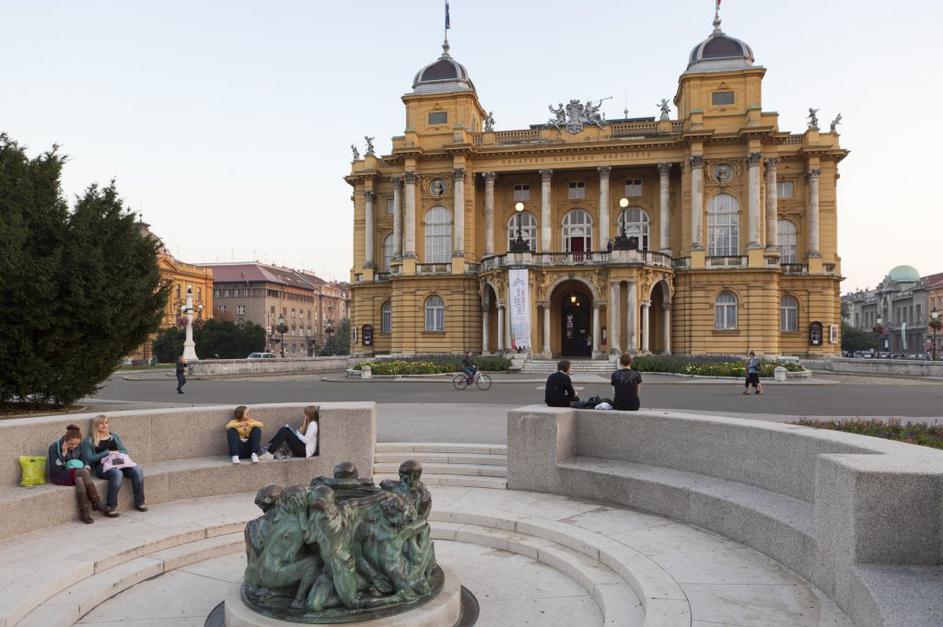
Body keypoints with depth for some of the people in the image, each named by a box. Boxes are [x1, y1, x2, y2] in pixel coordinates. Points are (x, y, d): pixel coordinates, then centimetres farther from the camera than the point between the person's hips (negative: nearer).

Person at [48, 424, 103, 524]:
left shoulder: (78, 446, 1)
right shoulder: (54, 447, -13)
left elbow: (84, 460, 12)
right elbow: (54, 468, -18)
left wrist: (87, 468, -11)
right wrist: (64, 453, -26)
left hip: (76, 474, 4)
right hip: (58, 476, -4)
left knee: (79, 479, -35)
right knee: (82, 472, -33)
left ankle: (85, 514, -37)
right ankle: (96, 503, -32)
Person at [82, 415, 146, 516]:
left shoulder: (114, 436, 24)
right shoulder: (89, 441, 10)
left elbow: (125, 451, 21)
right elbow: (89, 458, -2)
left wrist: (117, 453, -2)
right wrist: (107, 453, -10)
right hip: (102, 466, -4)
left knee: (137, 470, -26)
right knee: (117, 473, -39)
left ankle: (139, 502, -15)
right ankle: (110, 508, -32)